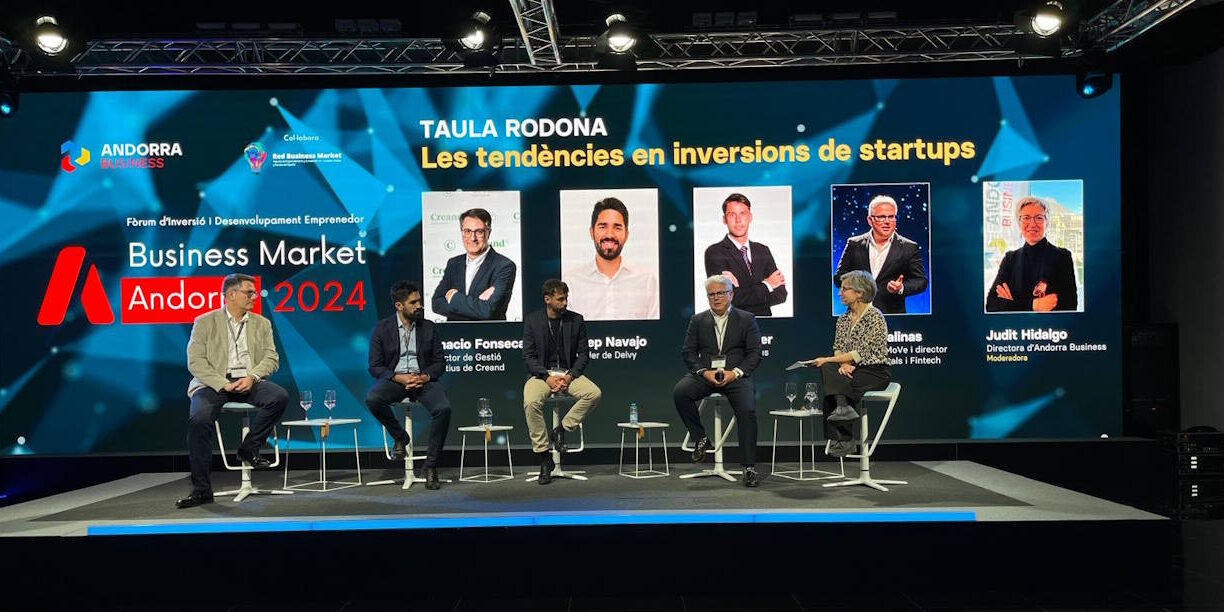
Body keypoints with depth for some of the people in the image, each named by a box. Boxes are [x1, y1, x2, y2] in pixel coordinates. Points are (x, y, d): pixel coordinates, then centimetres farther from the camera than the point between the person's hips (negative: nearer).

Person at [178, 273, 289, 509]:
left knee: (280, 397, -26)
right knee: (199, 419, -30)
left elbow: (272, 358, 8)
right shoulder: (205, 322, 8)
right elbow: (195, 361, -2)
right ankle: (201, 489, -19)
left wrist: (252, 377, -12)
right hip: (214, 383, -3)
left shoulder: (261, 324, 17)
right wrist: (222, 384, -15)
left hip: (248, 383, 3)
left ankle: (249, 449, -6)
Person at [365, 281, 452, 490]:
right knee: (372, 398, -33)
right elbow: (375, 366, 0)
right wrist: (399, 378, -17)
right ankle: (400, 438, -6)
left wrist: (425, 377, -12)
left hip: (423, 379, 1)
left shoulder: (429, 327, 10)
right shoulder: (382, 328, 4)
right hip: (394, 379, -1)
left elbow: (440, 363, 9)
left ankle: (431, 466, -15)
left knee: (443, 408, -29)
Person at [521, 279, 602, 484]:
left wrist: (569, 376, -12)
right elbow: (528, 356, -2)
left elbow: (583, 354, 5)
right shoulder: (532, 320, 1)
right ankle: (544, 459, -20)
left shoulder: (576, 320, 5)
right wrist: (547, 377, -16)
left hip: (569, 373, 2)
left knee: (594, 394, -27)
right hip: (541, 373, -2)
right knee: (531, 402, -32)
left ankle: (561, 430, -9)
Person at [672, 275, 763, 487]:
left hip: (735, 375, -2)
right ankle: (700, 439, -9)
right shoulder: (698, 320, 13)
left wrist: (735, 372, -13)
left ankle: (750, 467, -15)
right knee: (679, 392, -26)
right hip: (705, 374, 2)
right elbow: (688, 352, 7)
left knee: (747, 411, -26)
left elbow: (755, 353, 3)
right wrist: (704, 372, -11)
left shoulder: (746, 319, 9)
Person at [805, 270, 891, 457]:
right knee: (828, 371, -24)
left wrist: (827, 360, -17)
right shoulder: (843, 319, 12)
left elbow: (861, 353, -16)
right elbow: (838, 348, 8)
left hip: (874, 372, -6)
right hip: (851, 371, 6)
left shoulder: (875, 317, -11)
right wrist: (843, 364, -15)